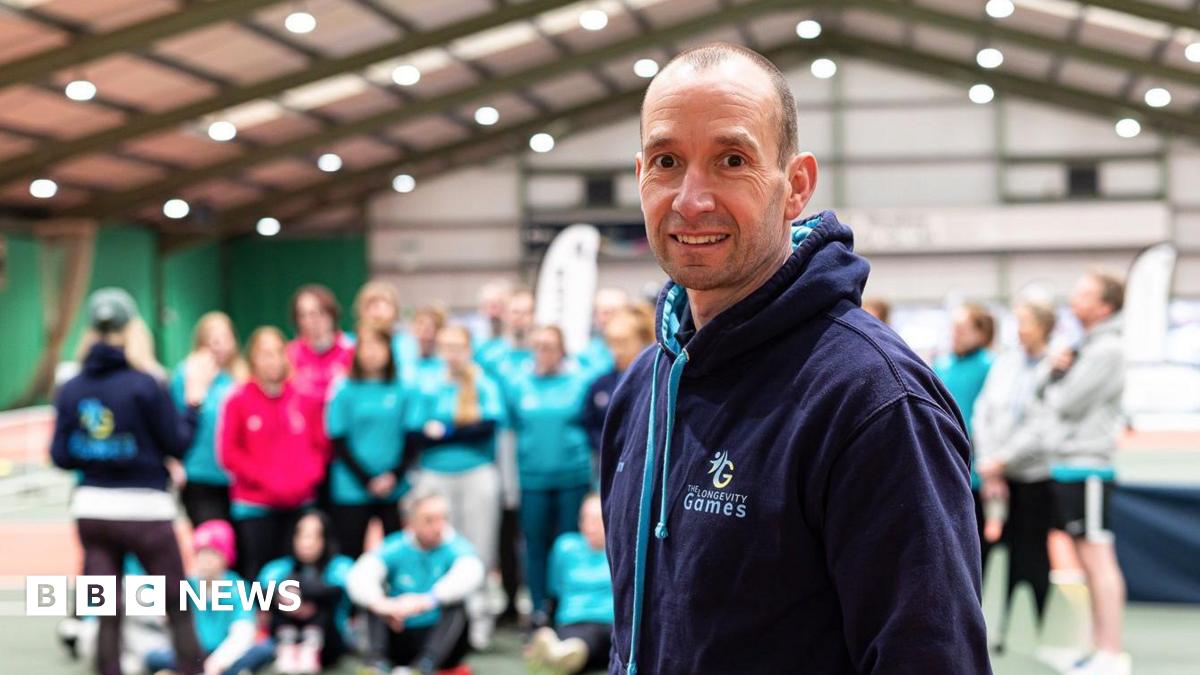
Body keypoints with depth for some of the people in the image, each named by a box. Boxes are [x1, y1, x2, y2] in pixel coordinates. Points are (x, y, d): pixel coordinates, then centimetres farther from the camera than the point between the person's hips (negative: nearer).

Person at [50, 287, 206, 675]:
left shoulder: (71, 390, -1)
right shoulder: (144, 386, -14)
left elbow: (60, 456, 2)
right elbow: (178, 445, -8)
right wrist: (193, 404, 5)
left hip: (92, 509, 4)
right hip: (144, 510, -4)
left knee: (108, 616, 9)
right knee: (179, 610, 9)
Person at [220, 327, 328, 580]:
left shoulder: (305, 399, 7)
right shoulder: (239, 400, -3)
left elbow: (321, 446, 9)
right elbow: (229, 452, -5)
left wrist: (307, 477, -7)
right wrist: (266, 480, -11)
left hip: (300, 504, 3)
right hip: (255, 504, -3)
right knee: (259, 575, -3)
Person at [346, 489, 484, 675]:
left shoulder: (456, 547, -8)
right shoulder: (395, 549, -4)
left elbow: (471, 575, -32)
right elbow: (358, 576, -22)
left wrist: (426, 601, -49)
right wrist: (378, 603, -46)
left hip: (441, 640, -2)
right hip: (400, 639, 2)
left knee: (455, 605, -28)